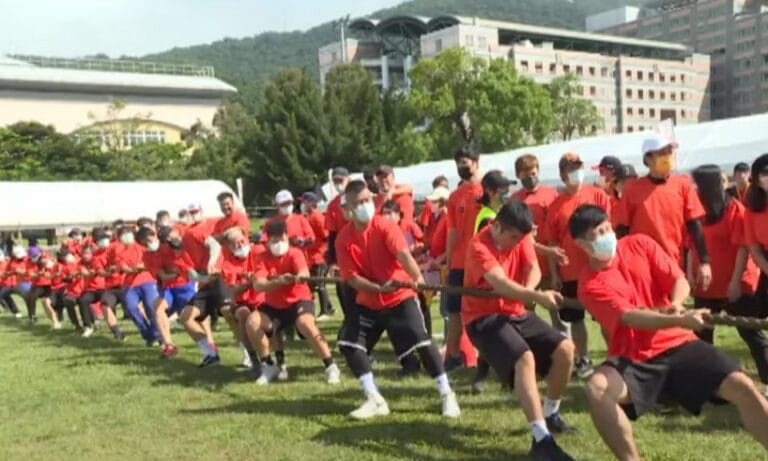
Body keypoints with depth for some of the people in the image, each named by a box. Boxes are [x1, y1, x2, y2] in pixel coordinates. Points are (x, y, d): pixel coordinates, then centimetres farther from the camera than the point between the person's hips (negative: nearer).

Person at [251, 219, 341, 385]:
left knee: (306, 323, -34)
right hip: (274, 305, 4)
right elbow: (257, 285, -21)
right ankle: (269, 366, 0)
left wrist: (300, 277, -60)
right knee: (253, 322, -21)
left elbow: (304, 273, -34)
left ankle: (331, 367, -19)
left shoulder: (295, 253, -13)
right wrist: (279, 281, -38)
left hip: (298, 301, -4)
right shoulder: (263, 258, -6)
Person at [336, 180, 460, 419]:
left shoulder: (386, 227, -15)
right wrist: (379, 288, -28)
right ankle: (375, 400, 3)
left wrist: (418, 278, -52)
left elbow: (404, 255, -32)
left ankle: (447, 395, 2)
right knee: (347, 342, -7)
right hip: (368, 302, 4)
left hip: (400, 298, -4)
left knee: (422, 341, -15)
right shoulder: (343, 239, -7)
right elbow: (351, 277, -11)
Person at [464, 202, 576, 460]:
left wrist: (529, 290, -30)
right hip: (484, 318, -8)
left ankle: (550, 414, 18)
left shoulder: (519, 236, 0)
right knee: (525, 359, -31)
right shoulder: (479, 247, -23)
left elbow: (533, 269, -7)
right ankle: (541, 439, -31)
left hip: (517, 312, 8)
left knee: (565, 349, -3)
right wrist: (537, 297, -54)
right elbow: (501, 284, -38)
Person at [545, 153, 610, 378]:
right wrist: (554, 273, 0)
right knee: (575, 318, 10)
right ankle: (583, 360, 22)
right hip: (570, 272, 2)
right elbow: (553, 243, 4)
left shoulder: (598, 195, -2)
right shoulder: (556, 205, 1)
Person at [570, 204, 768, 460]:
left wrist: (675, 305, -21)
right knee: (596, 388, -32)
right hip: (634, 358, -2)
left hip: (678, 343, 3)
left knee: (742, 386, -15)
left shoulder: (640, 244, 2)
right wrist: (679, 320, -37)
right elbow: (630, 317, -22)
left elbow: (680, 281, 2)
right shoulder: (590, 285, -10)